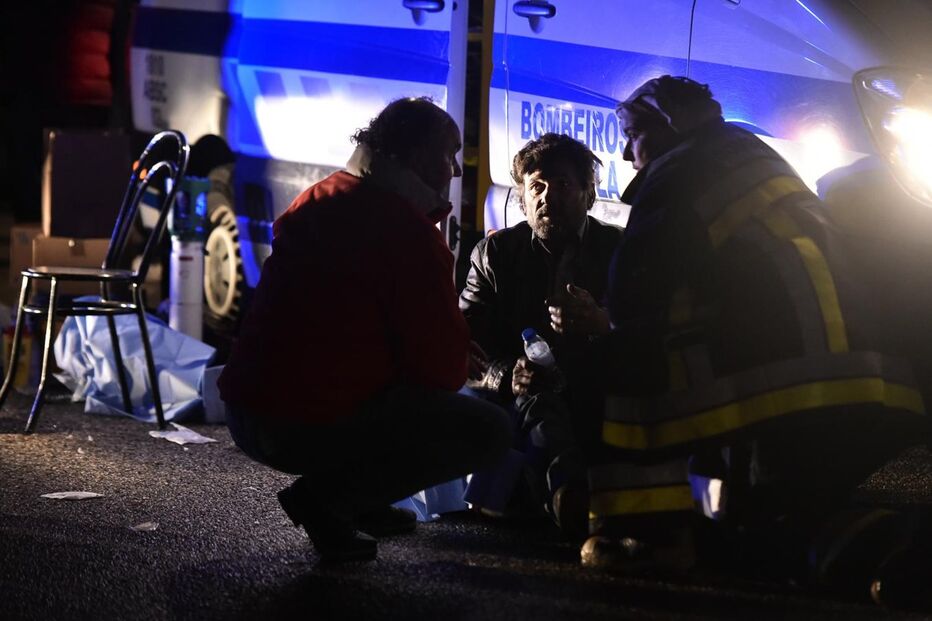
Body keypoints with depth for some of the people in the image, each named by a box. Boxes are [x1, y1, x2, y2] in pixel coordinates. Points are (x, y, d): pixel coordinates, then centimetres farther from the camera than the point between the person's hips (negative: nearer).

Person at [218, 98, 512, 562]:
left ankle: (351, 498, 16)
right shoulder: (409, 233, -13)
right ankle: (326, 497, -5)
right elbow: (443, 369, -12)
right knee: (489, 430, -3)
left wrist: (451, 357, 19)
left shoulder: (317, 201, 14)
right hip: (311, 426, -9)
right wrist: (459, 363, 14)